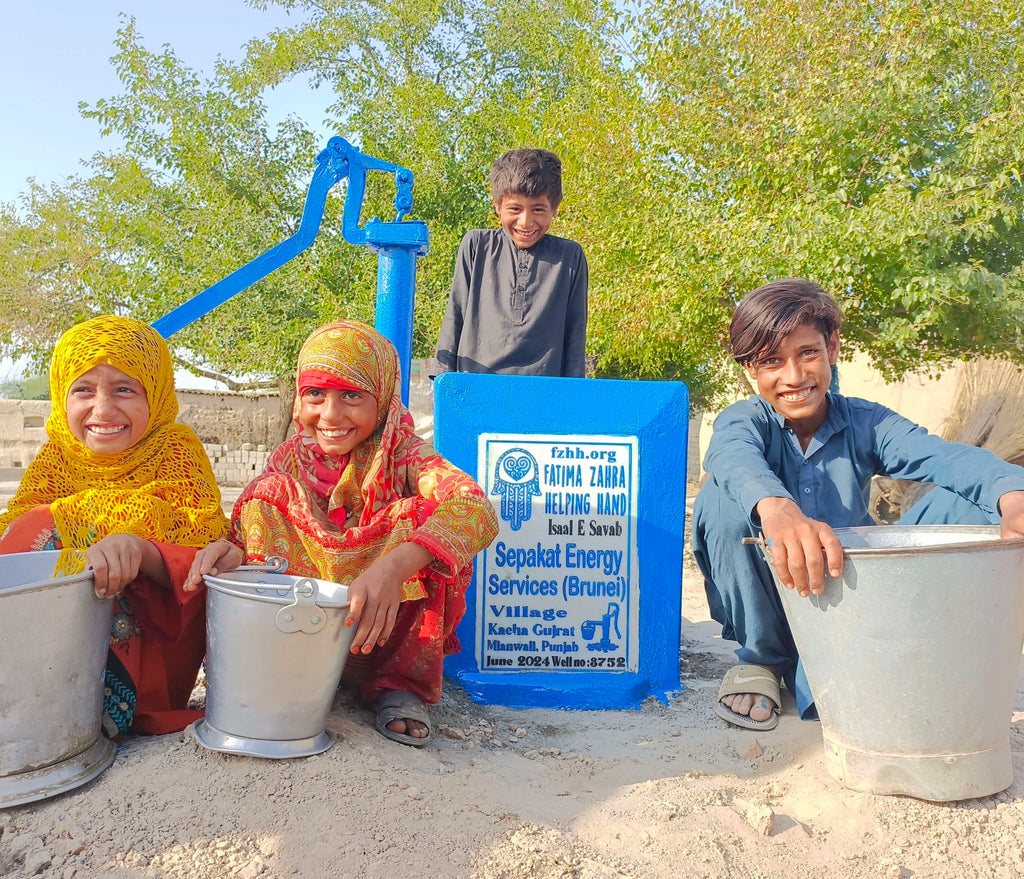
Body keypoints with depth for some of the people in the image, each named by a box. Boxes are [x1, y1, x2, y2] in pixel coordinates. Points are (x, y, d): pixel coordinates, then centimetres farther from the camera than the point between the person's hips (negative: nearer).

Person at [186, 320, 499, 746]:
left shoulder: (402, 455, -14)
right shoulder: (292, 459, -2)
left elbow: (477, 510, -33)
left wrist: (395, 567, -50)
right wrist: (231, 548, -33)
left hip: (388, 625, -2)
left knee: (428, 513, -26)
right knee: (267, 493, -15)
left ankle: (402, 684, -13)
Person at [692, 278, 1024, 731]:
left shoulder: (865, 422, -4)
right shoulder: (743, 420, -11)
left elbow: (947, 456, -24)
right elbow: (734, 458, -38)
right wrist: (776, 508, -62)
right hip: (771, 603, -2)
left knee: (961, 503, -15)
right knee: (722, 499, -30)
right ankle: (762, 659, -7)